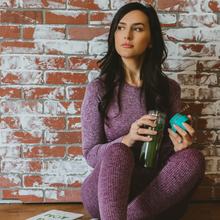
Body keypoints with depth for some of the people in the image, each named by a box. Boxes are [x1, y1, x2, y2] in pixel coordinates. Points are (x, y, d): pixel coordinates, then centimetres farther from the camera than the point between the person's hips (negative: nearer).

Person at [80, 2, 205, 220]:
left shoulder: (169, 89, 4)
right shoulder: (98, 89, -1)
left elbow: (168, 151, 10)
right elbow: (90, 154, -1)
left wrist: (178, 146, -16)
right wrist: (126, 140, -21)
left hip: (155, 194, 2)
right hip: (106, 191, -2)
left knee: (192, 158, -28)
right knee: (118, 151, -34)